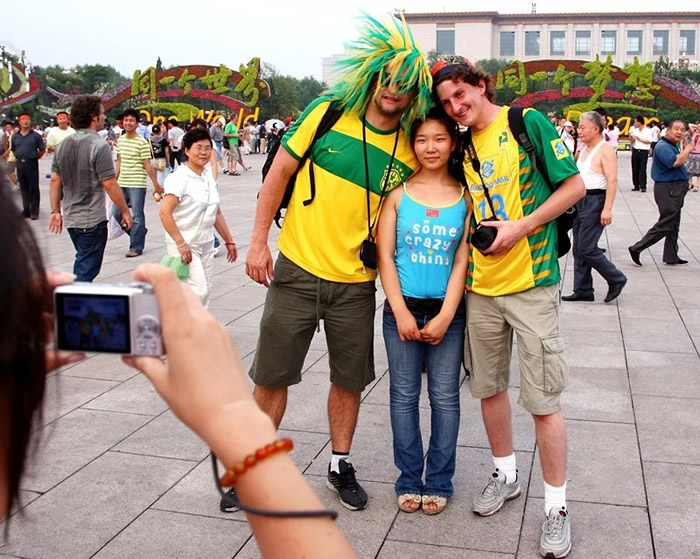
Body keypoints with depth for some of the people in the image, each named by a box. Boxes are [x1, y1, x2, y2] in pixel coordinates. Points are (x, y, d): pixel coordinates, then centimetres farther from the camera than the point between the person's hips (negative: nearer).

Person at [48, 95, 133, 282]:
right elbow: (110, 184, -18)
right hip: (92, 220, -7)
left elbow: (55, 180, 6)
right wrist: (125, 212, -9)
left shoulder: (64, 144, 5)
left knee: (82, 262, 24)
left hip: (70, 217, 7)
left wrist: (55, 211, 12)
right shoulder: (99, 146, -16)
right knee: (87, 269, 1)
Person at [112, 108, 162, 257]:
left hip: (137, 185, -7)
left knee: (137, 216, -2)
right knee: (117, 213, 9)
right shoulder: (120, 140, 8)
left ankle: (136, 247, 7)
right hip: (122, 184, 7)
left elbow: (147, 166, -11)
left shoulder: (142, 143, -11)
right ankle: (139, 232, 28)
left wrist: (156, 185, -11)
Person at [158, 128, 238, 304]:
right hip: (185, 246, -8)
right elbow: (164, 212, -21)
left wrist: (229, 241, 17)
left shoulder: (209, 177, 10)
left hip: (206, 245, 8)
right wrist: (181, 243, -24)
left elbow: (216, 213, 18)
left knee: (204, 292, 9)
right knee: (197, 291, -15)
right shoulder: (179, 178, -13)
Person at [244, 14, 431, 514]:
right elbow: (280, 173, -1)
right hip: (296, 271, -1)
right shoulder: (328, 113, -5)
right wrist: (259, 242, -5)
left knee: (350, 379, 12)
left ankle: (341, 464, 33)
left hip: (356, 284, 2)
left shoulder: (410, 154, -1)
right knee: (272, 376, 6)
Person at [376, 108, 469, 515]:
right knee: (404, 395, 7)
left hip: (448, 311, 0)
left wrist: (445, 316, -9)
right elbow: (385, 255, -1)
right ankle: (409, 479, 20)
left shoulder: (465, 196, 1)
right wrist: (401, 312, -8)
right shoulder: (398, 193, 1)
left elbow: (462, 261, -2)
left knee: (445, 397, 6)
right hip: (402, 308, 0)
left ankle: (439, 482, 19)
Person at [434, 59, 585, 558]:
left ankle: (557, 506, 12)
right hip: (481, 286, 6)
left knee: (543, 399, -2)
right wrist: (477, 237, 3)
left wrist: (521, 227, -14)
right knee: (489, 386, 15)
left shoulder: (528, 122, -5)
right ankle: (506, 475, 36)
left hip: (531, 283, -6)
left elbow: (574, 185, -7)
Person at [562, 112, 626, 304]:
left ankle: (616, 279, 6)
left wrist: (607, 209, -25)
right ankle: (583, 290, 15)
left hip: (596, 201, -9)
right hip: (580, 200, 9)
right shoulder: (584, 149, 15)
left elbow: (612, 180, -18)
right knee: (578, 248, 9)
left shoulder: (605, 150, -12)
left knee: (587, 248, -10)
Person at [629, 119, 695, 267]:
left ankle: (671, 257, 21)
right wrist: (687, 150, -16)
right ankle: (636, 249, -4)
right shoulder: (663, 147, -17)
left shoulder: (674, 146, 14)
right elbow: (675, 162, -31)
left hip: (676, 190, 10)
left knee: (674, 225, 14)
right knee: (665, 224, -8)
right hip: (668, 189, -10)